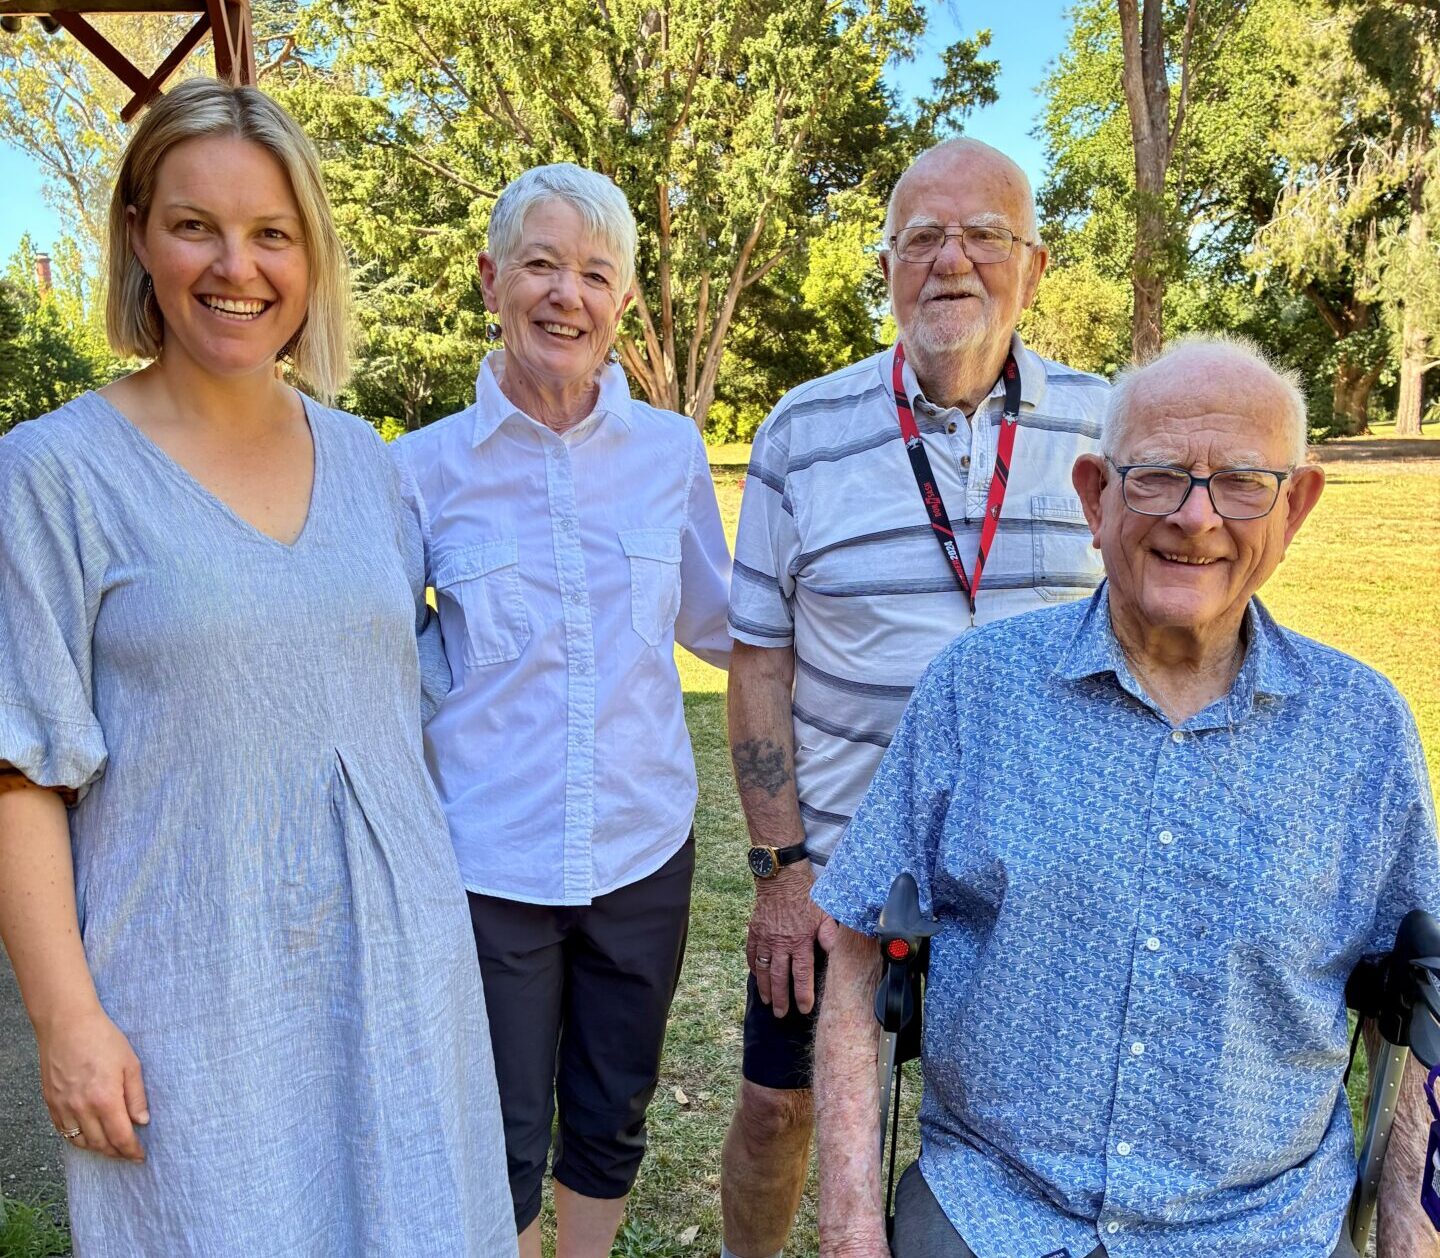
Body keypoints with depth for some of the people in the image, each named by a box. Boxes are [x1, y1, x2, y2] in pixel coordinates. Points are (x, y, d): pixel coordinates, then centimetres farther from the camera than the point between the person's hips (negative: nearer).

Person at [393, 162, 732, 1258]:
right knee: (504, 1148, 14)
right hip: (487, 860, -1)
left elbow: (716, 624, 13)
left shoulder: (671, 450, 0)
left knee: (612, 1123, 20)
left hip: (642, 845, 2)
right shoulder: (426, 467, -4)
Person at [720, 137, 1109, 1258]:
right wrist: (780, 865, -7)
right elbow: (760, 660, -4)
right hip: (835, 861, 0)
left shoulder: (1101, 427, -3)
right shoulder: (803, 434, -7)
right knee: (780, 1099, 14)